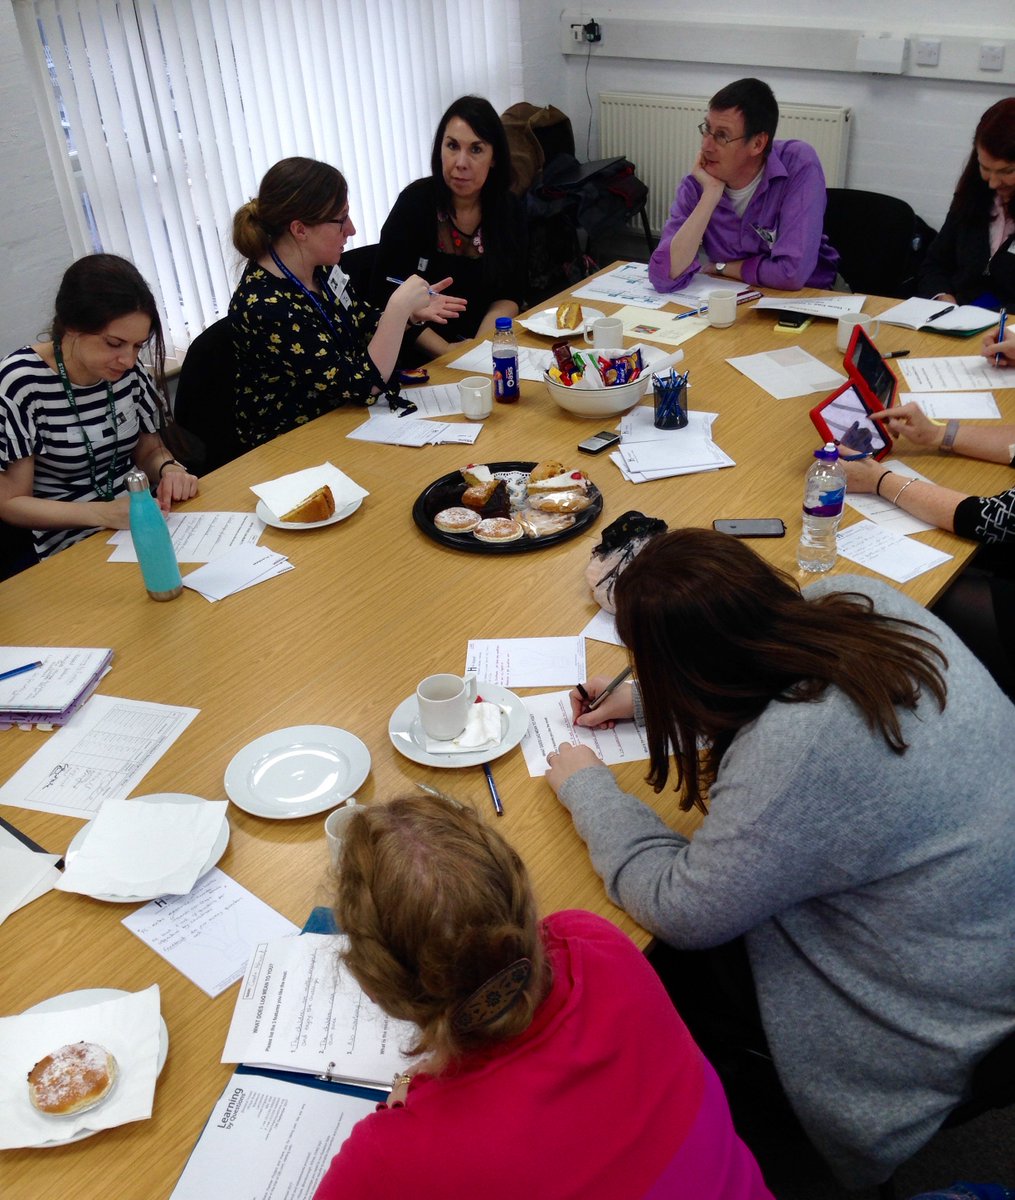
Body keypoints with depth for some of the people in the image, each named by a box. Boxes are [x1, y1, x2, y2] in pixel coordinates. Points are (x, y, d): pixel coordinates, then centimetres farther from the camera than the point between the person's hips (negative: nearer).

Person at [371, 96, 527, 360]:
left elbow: (509, 296, 3)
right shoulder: (415, 202, -9)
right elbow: (387, 296, -12)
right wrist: (449, 354, -21)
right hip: (423, 356, -3)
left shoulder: (508, 208, 3)